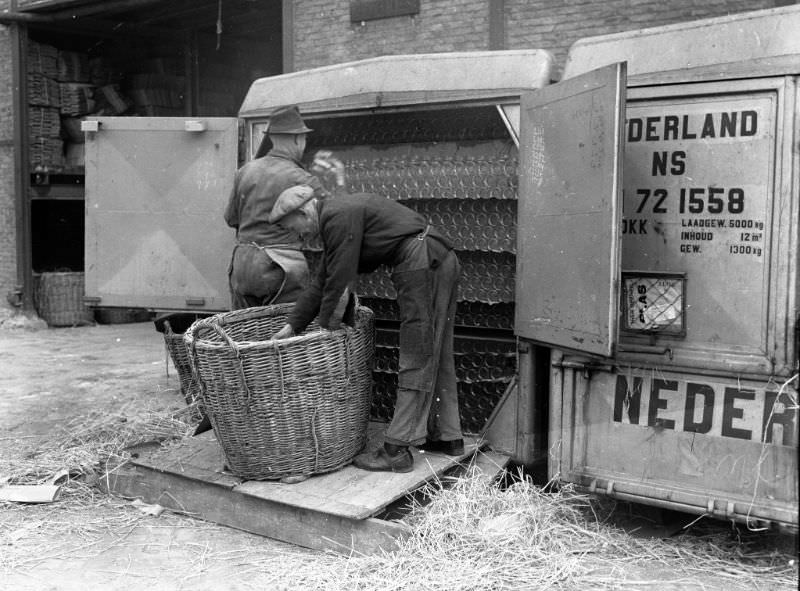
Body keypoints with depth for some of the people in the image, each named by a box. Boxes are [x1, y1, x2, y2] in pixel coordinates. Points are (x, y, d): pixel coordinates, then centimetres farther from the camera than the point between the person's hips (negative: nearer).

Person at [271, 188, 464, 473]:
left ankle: (397, 450, -2)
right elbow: (321, 283, 24)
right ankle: (447, 436, 25)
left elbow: (339, 281, -13)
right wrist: (292, 325, 21)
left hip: (422, 265, -11)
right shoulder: (338, 216, 21)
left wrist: (325, 328, -1)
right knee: (436, 356, 16)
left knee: (416, 361, -7)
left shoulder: (339, 217, -12)